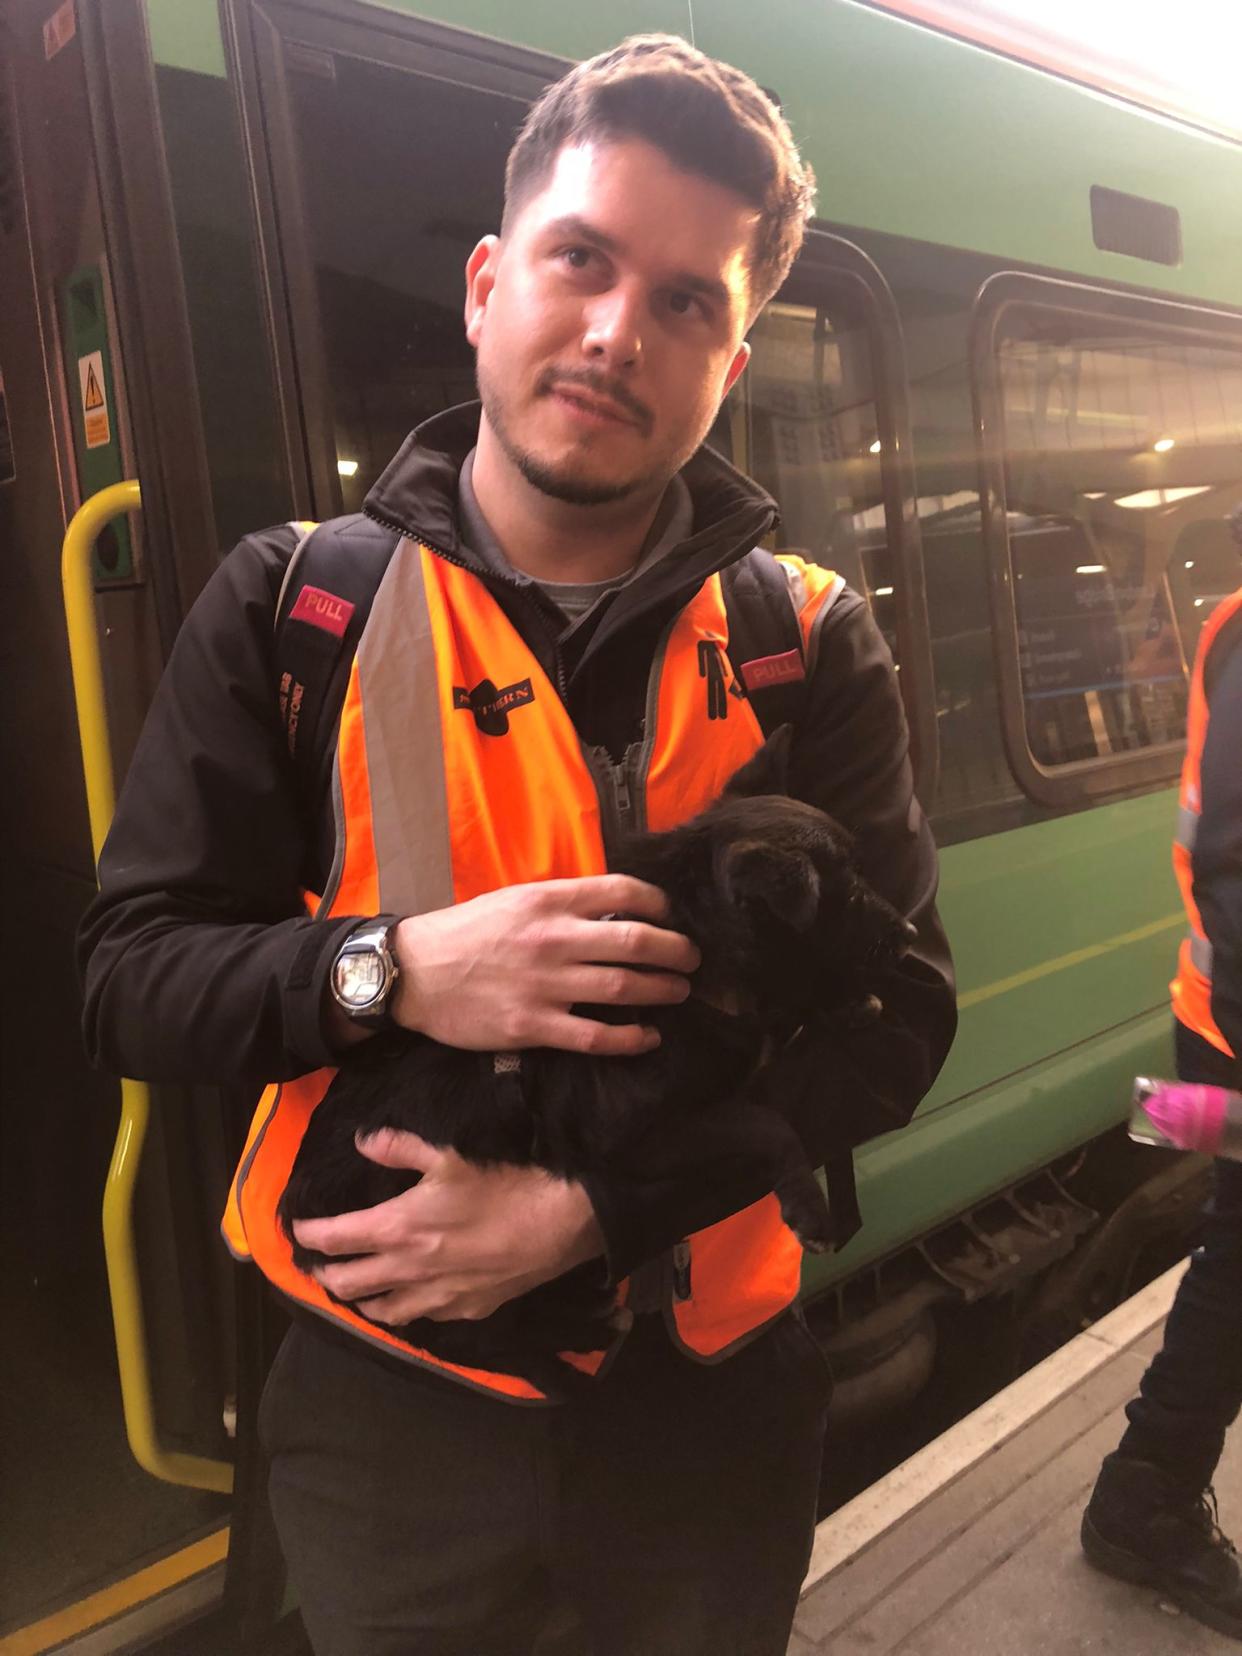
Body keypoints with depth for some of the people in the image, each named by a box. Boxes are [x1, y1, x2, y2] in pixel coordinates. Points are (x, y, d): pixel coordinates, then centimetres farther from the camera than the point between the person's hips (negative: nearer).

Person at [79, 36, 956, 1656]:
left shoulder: (810, 639, -7)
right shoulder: (291, 607, -8)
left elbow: (900, 1008, -11)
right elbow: (131, 979, -8)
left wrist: (585, 1211, -22)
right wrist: (392, 971, -27)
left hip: (714, 1382, 1)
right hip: (389, 1383, 0)